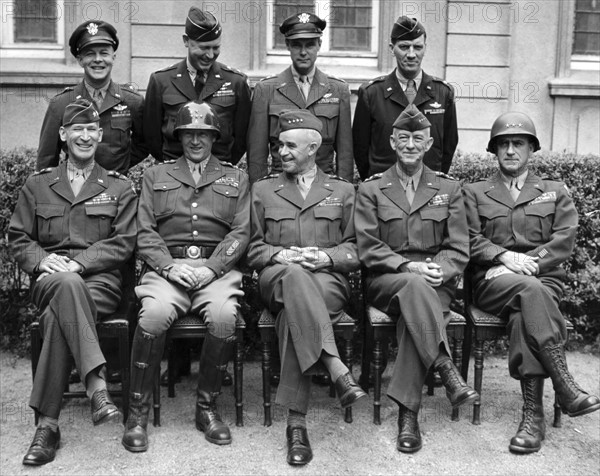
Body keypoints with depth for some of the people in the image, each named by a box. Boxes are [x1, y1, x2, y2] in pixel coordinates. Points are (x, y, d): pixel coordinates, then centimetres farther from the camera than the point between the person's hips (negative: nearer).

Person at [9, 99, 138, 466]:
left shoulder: (120, 187, 13)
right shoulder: (38, 185, 19)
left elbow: (123, 243, 2)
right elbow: (19, 239, 14)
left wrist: (77, 262, -12)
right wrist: (43, 259, -9)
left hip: (100, 280, -1)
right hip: (50, 280, 1)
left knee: (58, 315, -35)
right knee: (67, 284, -38)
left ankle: (48, 424, -32)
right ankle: (98, 388, -45)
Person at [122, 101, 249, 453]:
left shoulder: (236, 178, 17)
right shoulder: (156, 176, 19)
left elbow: (241, 232, 5)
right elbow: (145, 231, 8)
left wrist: (211, 268, -11)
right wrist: (169, 266, -10)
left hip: (217, 269, 0)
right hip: (167, 268, 0)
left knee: (224, 315, -32)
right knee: (155, 313, -32)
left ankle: (207, 406, -13)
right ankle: (138, 410, -16)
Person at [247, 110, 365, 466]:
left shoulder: (343, 191, 19)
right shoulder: (262, 190, 20)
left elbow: (355, 251, 13)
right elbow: (252, 249, 14)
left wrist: (327, 255, -8)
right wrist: (280, 254, -7)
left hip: (328, 280, 0)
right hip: (277, 279, 0)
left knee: (294, 310, -37)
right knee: (294, 274, -40)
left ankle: (297, 421, -36)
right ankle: (338, 371, -48)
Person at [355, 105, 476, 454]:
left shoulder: (449, 189, 12)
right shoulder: (371, 190, 9)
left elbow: (458, 250, 6)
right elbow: (369, 248, -1)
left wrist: (437, 269, -16)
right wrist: (409, 267, -17)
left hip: (435, 284, 1)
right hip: (386, 281, -1)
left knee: (414, 313, -34)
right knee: (415, 286, -37)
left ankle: (407, 412, -32)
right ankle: (447, 370, -39)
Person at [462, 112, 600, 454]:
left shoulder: (556, 192, 19)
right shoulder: (475, 192, 18)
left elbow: (565, 240, 4)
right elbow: (472, 240, 4)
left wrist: (529, 262, -11)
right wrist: (505, 257, -14)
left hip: (544, 277, 1)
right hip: (493, 281, -1)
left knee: (523, 316, -35)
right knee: (531, 292, -37)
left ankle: (534, 414, -35)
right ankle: (565, 388, -39)